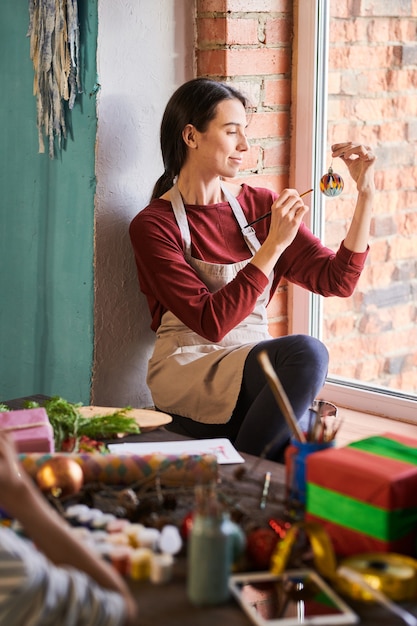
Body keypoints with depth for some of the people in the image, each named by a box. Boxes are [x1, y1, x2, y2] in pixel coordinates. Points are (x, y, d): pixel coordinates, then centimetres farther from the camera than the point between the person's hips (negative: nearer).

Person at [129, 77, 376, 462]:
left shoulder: (260, 205, 9)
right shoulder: (153, 225, -6)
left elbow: (338, 280, 4)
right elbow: (211, 323, -17)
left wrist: (366, 193, -5)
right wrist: (274, 245, -20)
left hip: (257, 365, 4)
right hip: (189, 372, -4)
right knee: (306, 353, -31)